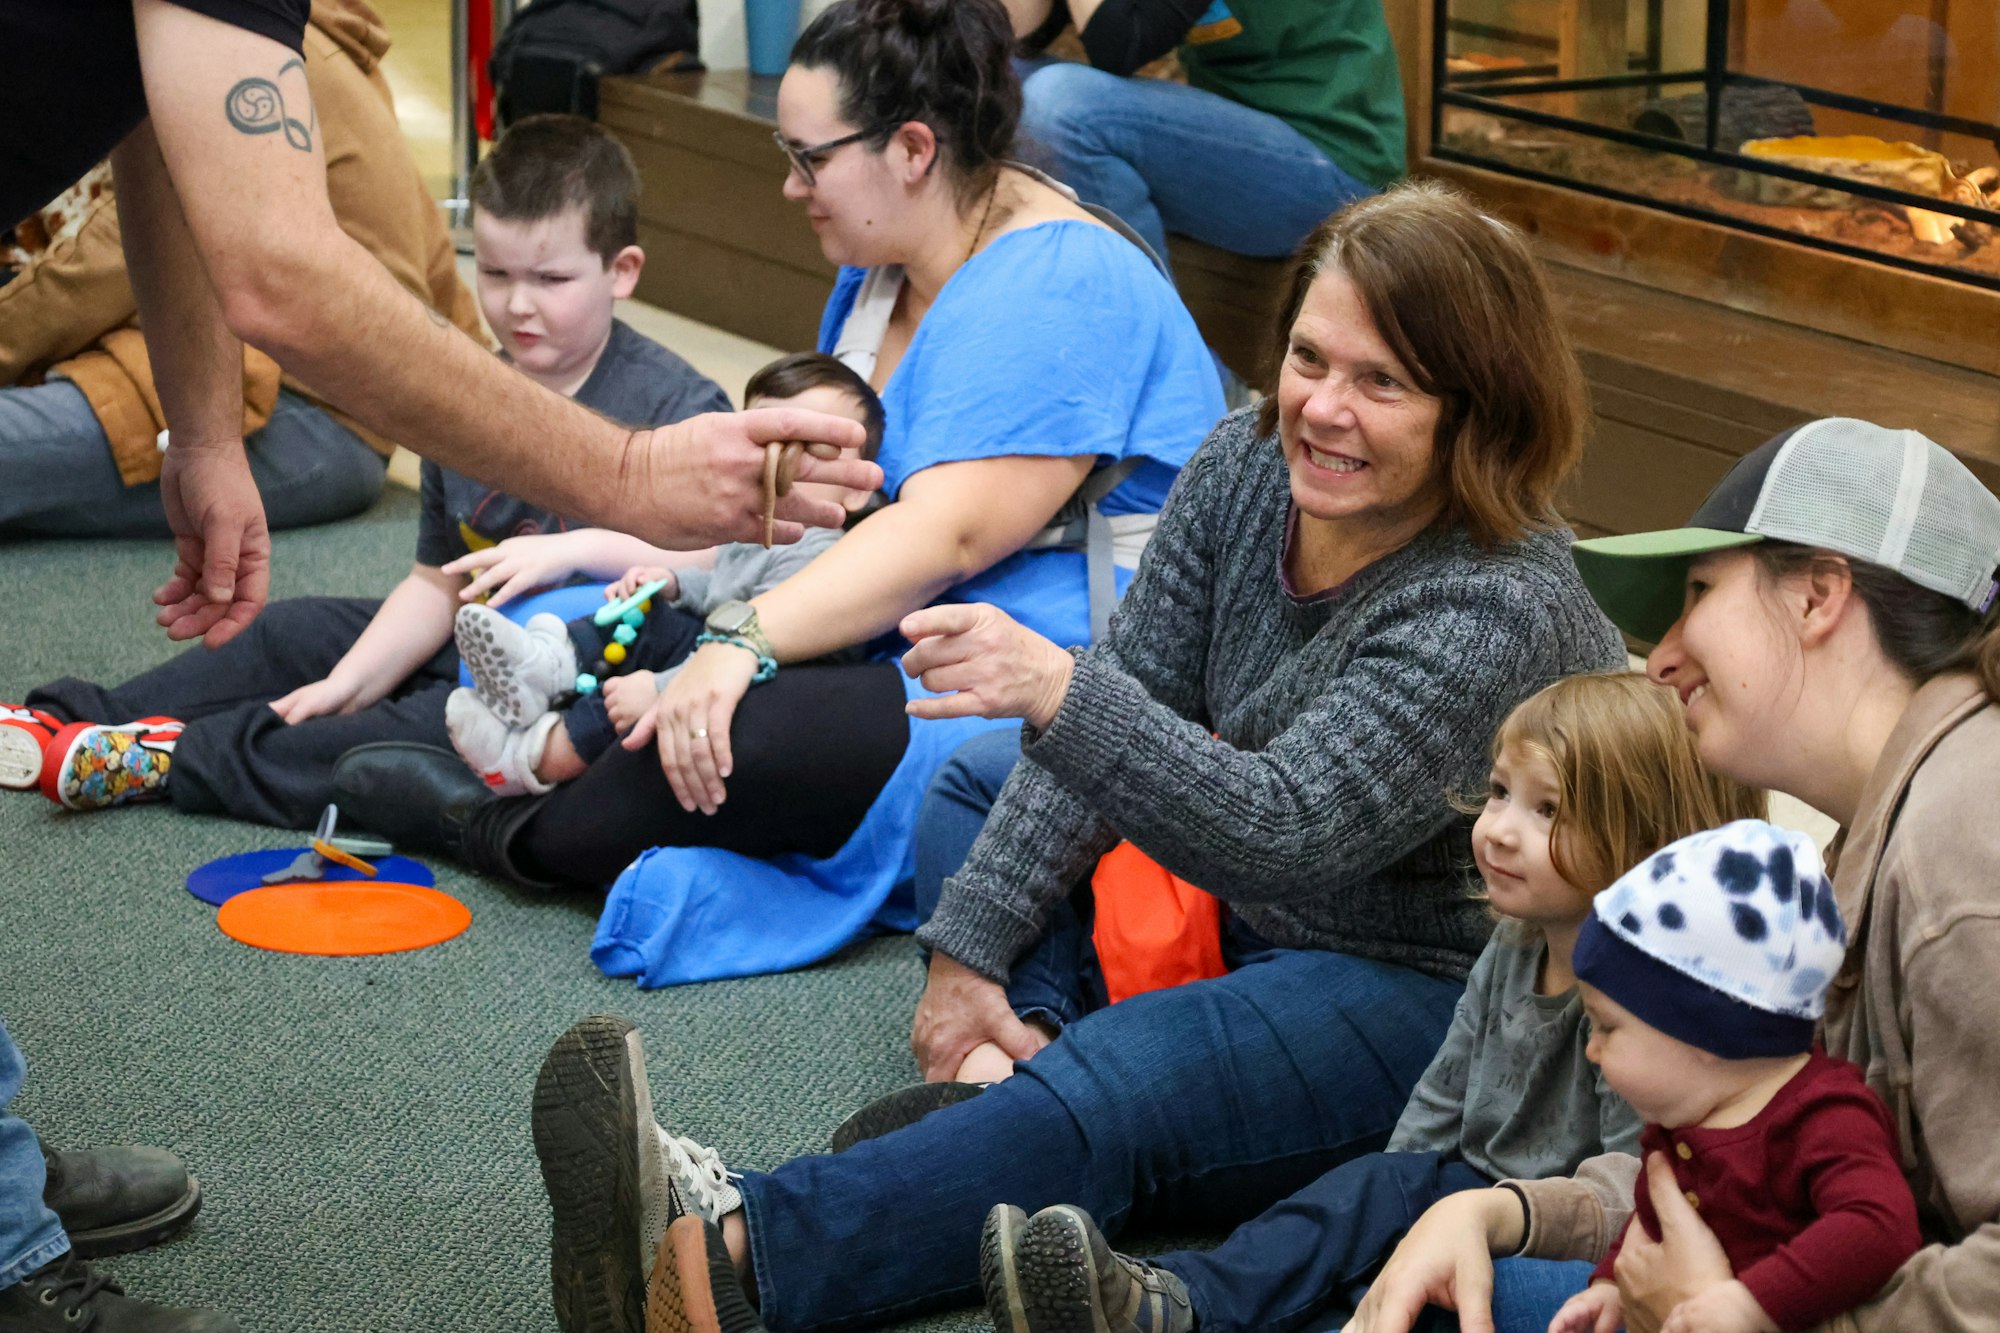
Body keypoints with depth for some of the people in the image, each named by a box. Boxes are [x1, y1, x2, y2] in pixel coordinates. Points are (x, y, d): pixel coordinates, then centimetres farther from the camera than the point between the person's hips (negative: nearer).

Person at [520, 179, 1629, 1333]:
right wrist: (974, 949, -6)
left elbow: (1286, 836, -34)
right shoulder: (1250, 467, -4)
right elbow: (1121, 703, 0)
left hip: (1435, 991, -9)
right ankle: (1020, 1053, -20)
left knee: (1110, 1097, -35)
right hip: (1252, 926, 9)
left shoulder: (1498, 607, -26)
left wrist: (1060, 690, -46)